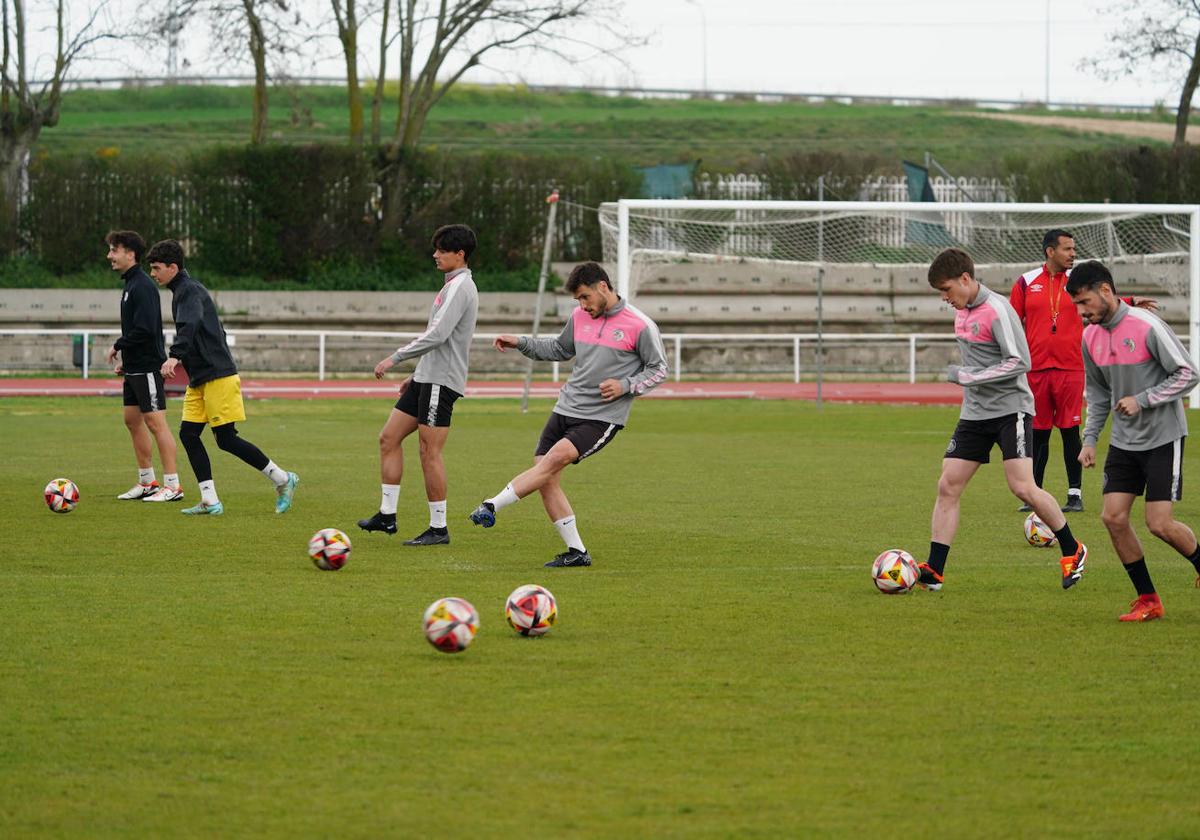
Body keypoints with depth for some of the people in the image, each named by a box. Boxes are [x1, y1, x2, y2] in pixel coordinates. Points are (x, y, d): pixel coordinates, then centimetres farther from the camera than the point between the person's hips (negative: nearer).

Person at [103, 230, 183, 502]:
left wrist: (118, 347, -12)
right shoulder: (130, 284, 14)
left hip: (148, 366, -10)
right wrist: (125, 359, 15)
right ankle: (147, 482, 20)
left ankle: (172, 485, -6)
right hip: (134, 367, 10)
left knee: (155, 421, -8)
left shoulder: (143, 286, -17)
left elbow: (144, 329, -24)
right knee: (132, 419, 13)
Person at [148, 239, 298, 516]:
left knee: (226, 439, -8)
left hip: (217, 377, -10)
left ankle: (283, 480, 4)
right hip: (199, 380, 10)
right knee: (188, 433, 1)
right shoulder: (183, 290, 18)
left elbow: (190, 324, -33)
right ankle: (210, 501, -1)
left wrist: (174, 356, -46)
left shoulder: (189, 290, -14)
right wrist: (182, 359, 34)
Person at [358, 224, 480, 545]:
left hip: (441, 380, -10)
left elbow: (437, 335, -23)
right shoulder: (454, 285, 19)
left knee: (429, 451, -8)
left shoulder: (460, 287, -13)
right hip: (427, 378, 10)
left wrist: (396, 358, -19)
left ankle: (438, 528, -3)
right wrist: (416, 373, 26)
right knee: (389, 437, 9)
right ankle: (387, 515, 11)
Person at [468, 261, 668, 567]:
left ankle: (491, 506, -27)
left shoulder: (640, 326, -6)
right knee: (546, 478, -4)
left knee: (555, 458, -25)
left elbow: (658, 369, 0)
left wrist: (625, 386, -14)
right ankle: (576, 551, 4)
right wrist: (521, 343, 16)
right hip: (566, 409, 6)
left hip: (602, 417, -6)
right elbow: (560, 349, 26)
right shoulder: (580, 317, 11)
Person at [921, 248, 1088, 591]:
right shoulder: (962, 311, 10)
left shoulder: (997, 310, -16)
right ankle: (933, 572, -1)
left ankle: (1073, 552, 5)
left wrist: (968, 376, -20)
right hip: (975, 413, 8)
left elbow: (1019, 362, -19)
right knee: (947, 486, -1)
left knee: (1023, 487, -15)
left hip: (1010, 408, -8)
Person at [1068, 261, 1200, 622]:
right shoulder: (1090, 338, 2)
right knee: (1113, 517, -4)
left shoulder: (1146, 326, -18)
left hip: (1163, 438, -6)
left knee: (1159, 524, -12)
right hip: (1124, 441, 6)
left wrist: (1142, 400, -20)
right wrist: (1089, 439, 5)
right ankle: (1148, 600, 8)